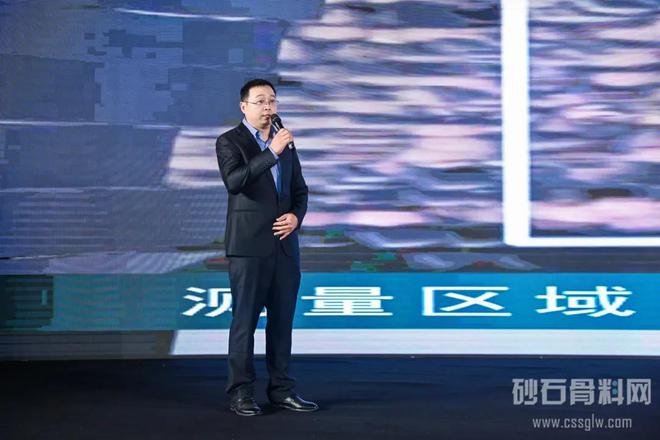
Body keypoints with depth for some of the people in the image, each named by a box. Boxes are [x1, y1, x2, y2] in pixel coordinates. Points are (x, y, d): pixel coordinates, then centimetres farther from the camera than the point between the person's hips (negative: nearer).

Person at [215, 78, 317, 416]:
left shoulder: (285, 143, 15)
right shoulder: (229, 142, -2)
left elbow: (300, 190, 18)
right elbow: (234, 181, -20)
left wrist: (295, 216, -3)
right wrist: (272, 152, -25)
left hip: (284, 245, 5)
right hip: (248, 245, -5)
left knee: (282, 320, 8)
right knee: (244, 321, -2)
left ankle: (281, 389, 14)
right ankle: (240, 393, 3)